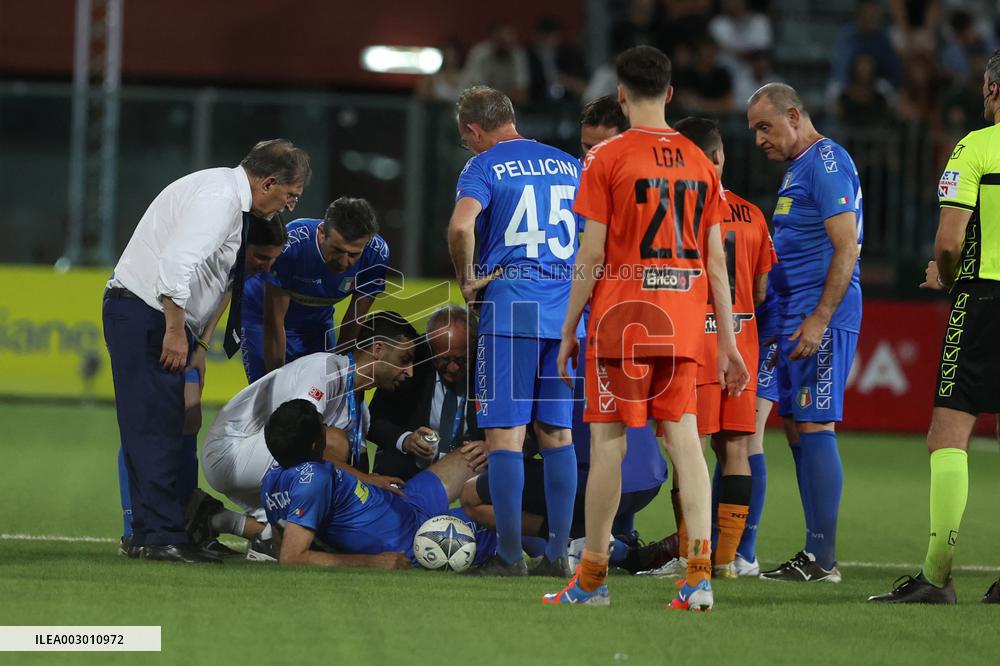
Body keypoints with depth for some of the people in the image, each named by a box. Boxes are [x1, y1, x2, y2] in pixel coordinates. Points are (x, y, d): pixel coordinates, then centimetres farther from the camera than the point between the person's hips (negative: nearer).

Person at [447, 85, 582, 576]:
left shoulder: (485, 167, -1)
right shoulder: (570, 167, 16)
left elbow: (461, 225, -19)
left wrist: (467, 281, -6)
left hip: (509, 304, -5)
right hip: (568, 311, 5)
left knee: (505, 433, -2)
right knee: (557, 433, 10)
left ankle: (510, 554, -5)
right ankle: (558, 551, 8)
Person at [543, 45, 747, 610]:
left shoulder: (607, 158, -5)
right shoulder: (699, 162, 9)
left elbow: (592, 254, -7)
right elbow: (716, 260, 9)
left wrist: (569, 330, 0)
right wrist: (728, 342, 12)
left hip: (621, 316, -4)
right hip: (683, 323, 4)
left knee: (608, 441, 1)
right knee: (684, 437, 4)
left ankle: (593, 576, 7)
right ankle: (700, 573, -7)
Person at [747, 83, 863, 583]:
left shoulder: (826, 162, -11)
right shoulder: (798, 167, 20)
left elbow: (846, 249, -18)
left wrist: (819, 319, -22)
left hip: (820, 315, -10)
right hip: (795, 315, 10)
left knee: (814, 427, -11)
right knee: (798, 429, 9)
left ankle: (823, 558, -11)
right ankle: (817, 554, 11)